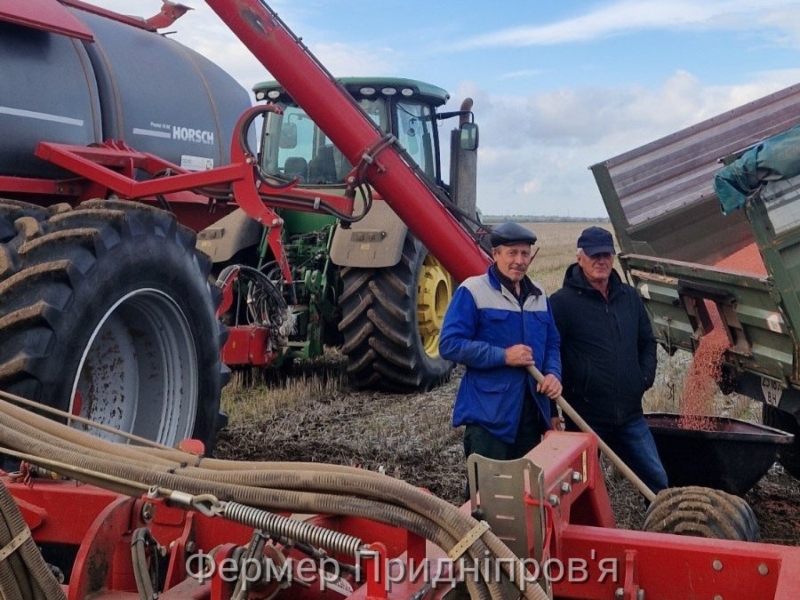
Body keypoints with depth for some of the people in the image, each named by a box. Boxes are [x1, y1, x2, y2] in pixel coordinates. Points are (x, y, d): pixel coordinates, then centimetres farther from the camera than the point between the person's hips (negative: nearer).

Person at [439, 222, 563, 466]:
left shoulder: (538, 296, 13)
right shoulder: (473, 291, -9)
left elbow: (551, 343, 20)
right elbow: (449, 344, -15)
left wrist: (553, 373, -2)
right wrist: (503, 356, -19)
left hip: (532, 412, 7)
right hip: (489, 415, -7)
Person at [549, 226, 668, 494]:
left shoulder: (630, 297, 10)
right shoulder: (562, 302, -9)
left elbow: (647, 342, 22)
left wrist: (645, 378, 7)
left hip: (630, 414, 5)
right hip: (585, 417, -5)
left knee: (657, 480, 10)